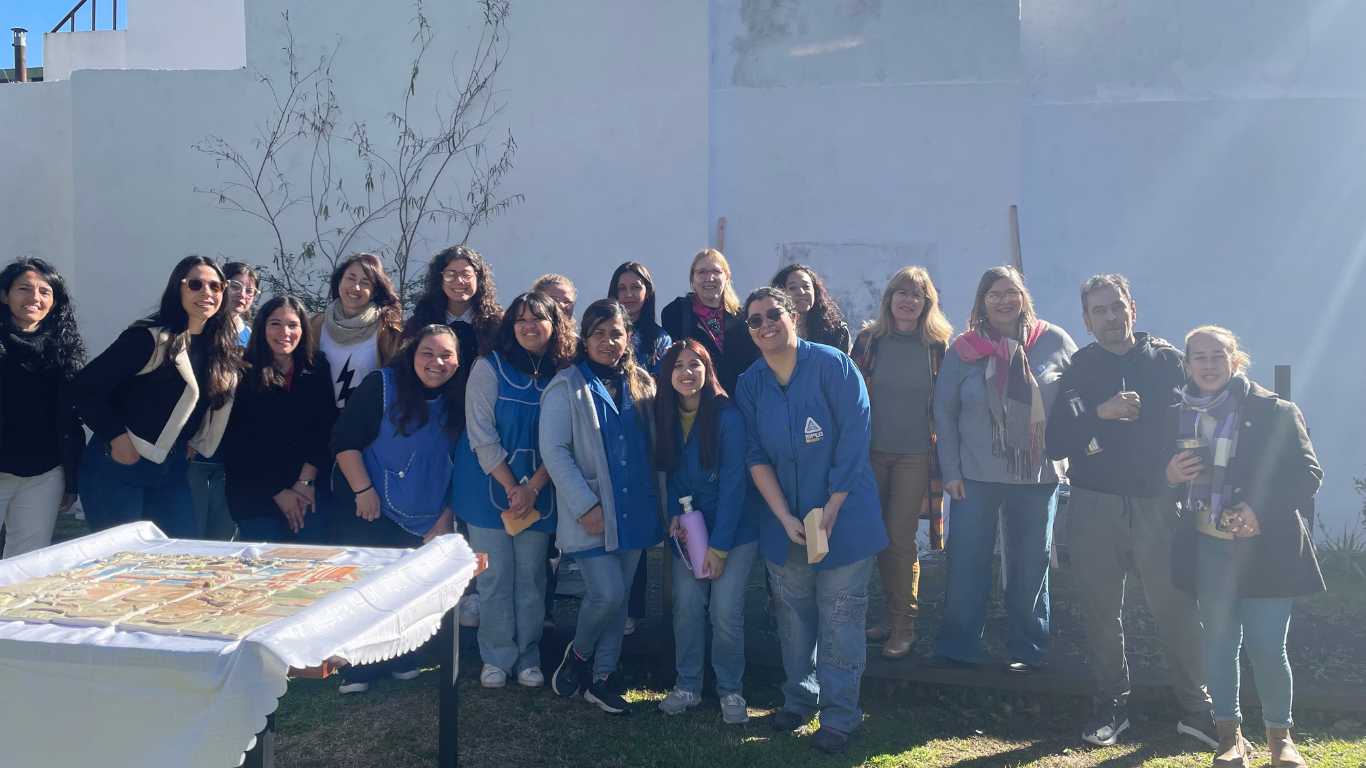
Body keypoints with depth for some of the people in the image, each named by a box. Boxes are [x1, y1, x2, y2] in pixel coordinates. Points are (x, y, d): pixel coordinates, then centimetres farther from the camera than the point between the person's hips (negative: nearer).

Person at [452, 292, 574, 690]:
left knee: (531, 576, 7)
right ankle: (497, 657, 15)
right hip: (490, 488, -2)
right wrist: (512, 488, -13)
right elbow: (481, 435, -10)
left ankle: (528, 656, 20)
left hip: (539, 492, 2)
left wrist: (532, 488, -11)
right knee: (495, 576, 2)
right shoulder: (489, 368, -5)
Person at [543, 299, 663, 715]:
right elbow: (553, 451, -12)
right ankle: (578, 652, 18)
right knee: (607, 594, -11)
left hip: (634, 510, 5)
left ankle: (601, 677, 24)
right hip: (590, 514, -5)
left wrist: (660, 502, 6)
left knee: (618, 597, 10)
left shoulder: (642, 384, 8)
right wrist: (586, 506, -16)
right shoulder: (567, 387, -7)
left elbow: (653, 446, 13)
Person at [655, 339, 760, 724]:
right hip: (690, 528, 4)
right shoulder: (669, 417, 0)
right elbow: (671, 473, 9)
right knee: (687, 605, -1)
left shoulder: (727, 415, -17)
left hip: (735, 529, -4)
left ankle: (731, 690, 12)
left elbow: (733, 483, -17)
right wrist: (674, 515, -9)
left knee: (726, 611, -7)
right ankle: (687, 685, 16)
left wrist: (719, 546, -17)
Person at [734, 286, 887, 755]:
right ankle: (800, 698, 30)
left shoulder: (831, 364, -9)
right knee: (793, 616, 13)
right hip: (784, 521, 4)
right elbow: (756, 455, 1)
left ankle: (839, 716, 11)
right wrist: (785, 518, -9)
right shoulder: (749, 383, 4)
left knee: (840, 620, 0)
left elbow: (854, 437, -11)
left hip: (844, 517, -4)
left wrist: (831, 509, -13)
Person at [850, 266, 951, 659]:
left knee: (901, 537, -3)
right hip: (873, 452, 2)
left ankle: (904, 625, 7)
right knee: (882, 536, 8)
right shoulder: (869, 340, 3)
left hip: (915, 455, -2)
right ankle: (893, 613, 22)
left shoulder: (938, 345, 0)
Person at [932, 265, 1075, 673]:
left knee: (1030, 564, 11)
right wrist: (950, 471, -4)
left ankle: (1027, 649, 24)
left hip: (1038, 475, 1)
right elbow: (944, 411, 0)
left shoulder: (1054, 341, -1)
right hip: (976, 475, 0)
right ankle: (957, 647, 13)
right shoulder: (963, 350, -1)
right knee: (966, 562, 1)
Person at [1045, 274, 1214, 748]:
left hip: (1156, 505, -1)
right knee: (1101, 612, 7)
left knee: (1176, 607, -3)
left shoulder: (1167, 361, 5)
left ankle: (1195, 709, 12)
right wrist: (1101, 413, -16)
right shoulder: (1078, 370, 5)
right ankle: (1110, 708, 21)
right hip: (1094, 508, 1)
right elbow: (1055, 443, -4)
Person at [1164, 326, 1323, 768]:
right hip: (1208, 548, 3)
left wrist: (1260, 509, -20)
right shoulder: (1178, 417, 7)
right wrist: (1171, 476, -9)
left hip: (1267, 547, -3)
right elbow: (1168, 483, 15)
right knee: (1219, 642, 7)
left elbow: (1308, 475, -7)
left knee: (1267, 647, -3)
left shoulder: (1274, 411, -4)